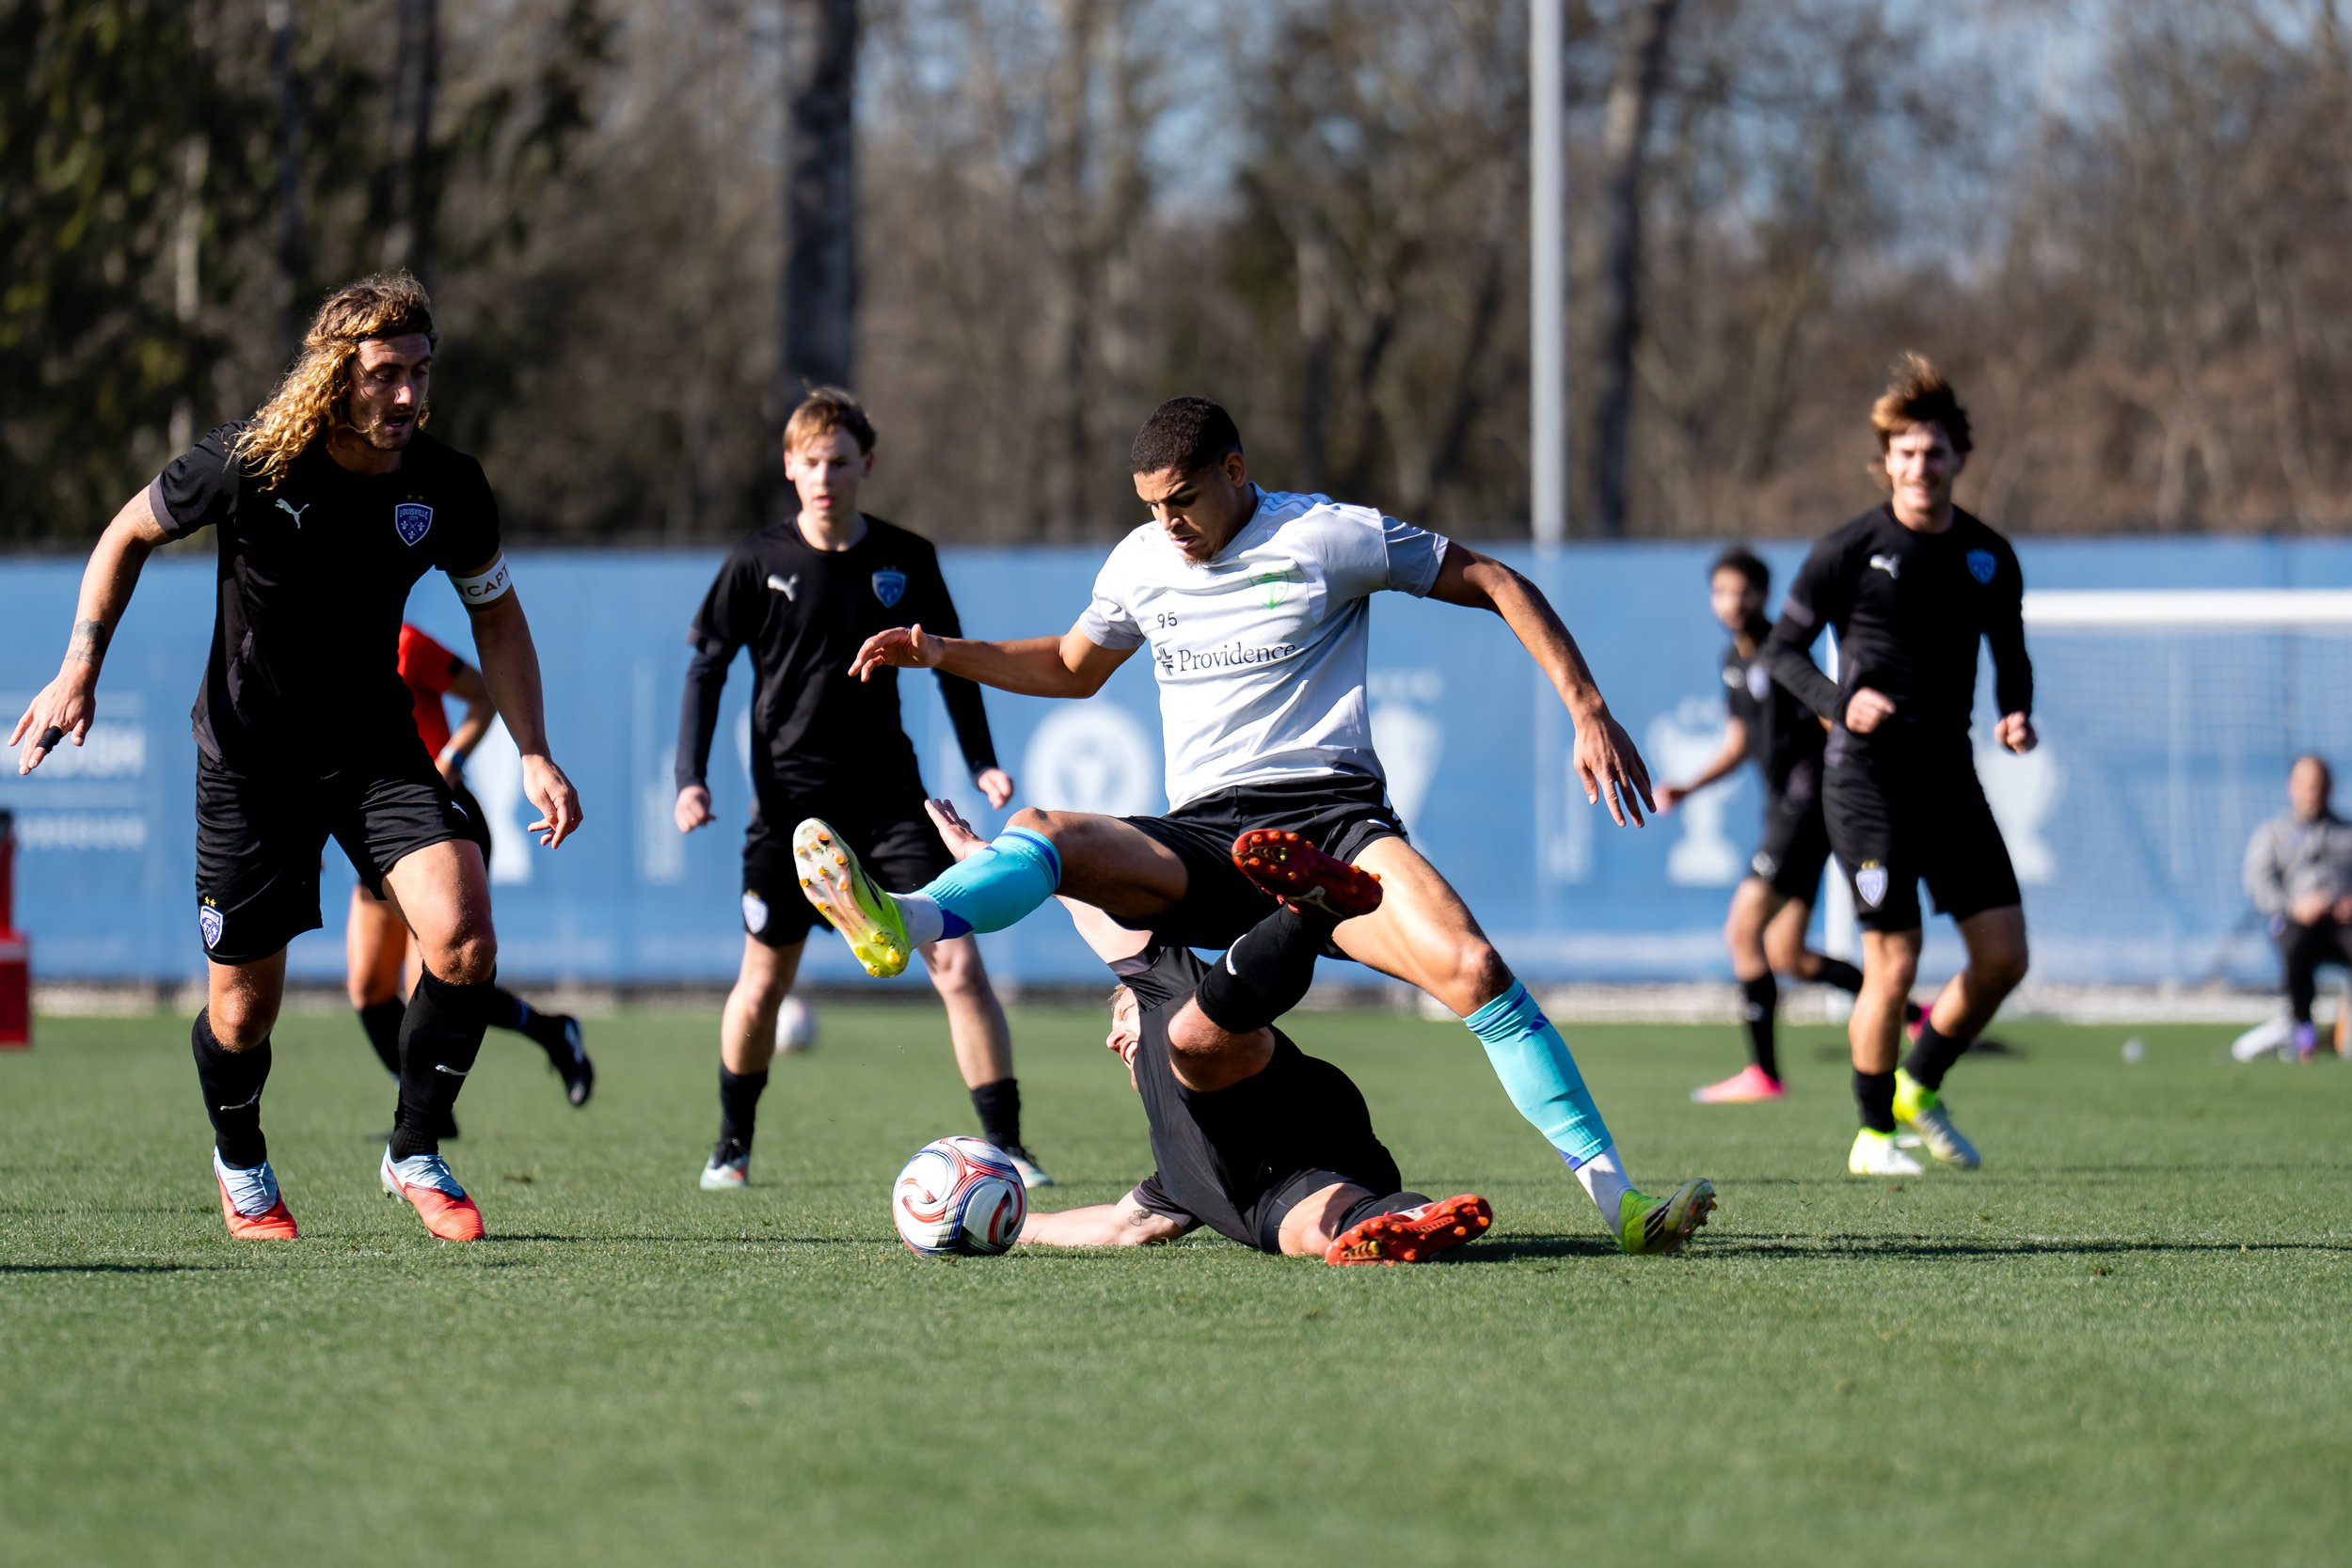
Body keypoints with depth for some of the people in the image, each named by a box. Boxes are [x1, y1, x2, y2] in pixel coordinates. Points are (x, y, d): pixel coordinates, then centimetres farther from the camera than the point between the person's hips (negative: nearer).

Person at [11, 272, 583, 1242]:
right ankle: (240, 1163, 37)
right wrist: (80, 670, -6)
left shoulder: (447, 487, -11)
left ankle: (414, 1154, -1)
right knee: (244, 1009, 4)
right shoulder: (248, 465, -19)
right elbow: (129, 534, 0)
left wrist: (533, 755, -4)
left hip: (376, 751, 2)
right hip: (248, 757, -2)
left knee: (462, 935, -21)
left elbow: (496, 617, 6)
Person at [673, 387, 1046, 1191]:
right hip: (790, 799, -1)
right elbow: (707, 667, 2)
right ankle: (732, 1146, 26)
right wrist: (691, 777, -7)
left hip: (889, 794, 1)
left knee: (957, 962, -10)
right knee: (763, 981, 4)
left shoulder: (907, 560, 0)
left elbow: (950, 664, 12)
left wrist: (982, 762, 3)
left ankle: (1006, 1146, -6)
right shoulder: (757, 562, -4)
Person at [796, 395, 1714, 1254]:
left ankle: (1615, 1198, -26)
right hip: (1201, 845, 4)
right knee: (1046, 835, -26)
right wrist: (943, 654, 19)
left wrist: (1589, 714, -4)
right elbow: (1072, 668, 34)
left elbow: (1495, 585, 5)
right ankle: (896, 923, -56)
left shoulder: (1329, 536, 0)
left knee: (1470, 966, -29)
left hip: (1331, 821, -4)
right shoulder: (1140, 564, 15)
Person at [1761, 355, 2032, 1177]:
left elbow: (2010, 655, 18)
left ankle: (1921, 1086, 24)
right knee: (1895, 963, -10)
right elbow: (1782, 646, -1)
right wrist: (1840, 700, -18)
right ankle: (1873, 1133, 8)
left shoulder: (1989, 556, 7)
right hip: (1867, 776, -5)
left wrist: (2016, 714, -3)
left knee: (2004, 956, 0)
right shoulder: (1850, 551, -6)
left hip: (1949, 771, 5)